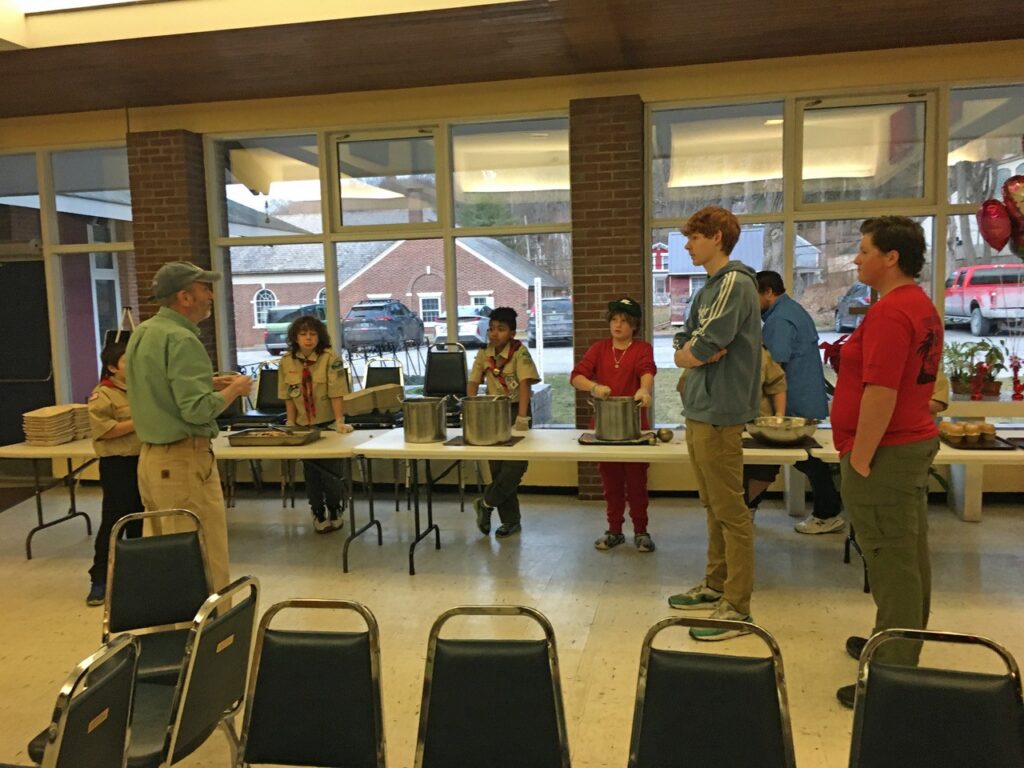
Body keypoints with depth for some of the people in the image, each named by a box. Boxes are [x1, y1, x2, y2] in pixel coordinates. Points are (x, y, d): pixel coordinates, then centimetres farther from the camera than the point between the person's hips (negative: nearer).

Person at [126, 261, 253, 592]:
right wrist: (234, 389, -7)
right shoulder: (181, 339, -17)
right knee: (206, 566, -4)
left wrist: (209, 383, 14)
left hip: (150, 457, 10)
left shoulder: (142, 333, 12)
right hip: (184, 460, -10)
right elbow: (198, 410, -23)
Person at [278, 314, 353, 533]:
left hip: (328, 424, -3)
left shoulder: (330, 358, -14)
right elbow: (288, 396, 3)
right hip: (303, 425, 3)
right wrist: (291, 424, 0)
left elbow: (336, 393, -16)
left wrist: (340, 421, -19)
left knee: (332, 471, 2)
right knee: (310, 472, 11)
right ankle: (318, 514, 24)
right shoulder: (287, 361, -2)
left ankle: (334, 513, 21)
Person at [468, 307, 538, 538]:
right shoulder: (484, 353, 2)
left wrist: (522, 419, -29)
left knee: (515, 465, -15)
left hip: (515, 409, -4)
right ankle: (511, 521, 16)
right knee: (497, 467, 5)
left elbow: (525, 384, -21)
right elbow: (473, 383, 4)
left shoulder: (519, 351, -13)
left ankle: (486, 503, 6)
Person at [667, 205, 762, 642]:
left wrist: (693, 352, 0)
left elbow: (707, 344, -20)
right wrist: (693, 353, -6)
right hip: (699, 410, 10)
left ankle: (737, 608, 3)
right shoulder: (709, 288, 17)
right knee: (713, 507, 17)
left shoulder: (734, 283, -12)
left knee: (730, 512, -4)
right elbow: (681, 348, 14)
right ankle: (716, 586, 30)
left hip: (719, 413, -10)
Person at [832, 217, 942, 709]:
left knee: (891, 562, -4)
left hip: (886, 452, -11)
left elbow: (881, 394, -26)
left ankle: (895, 674, 5)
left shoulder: (890, 312, -20)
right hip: (915, 442, 11)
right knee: (910, 556, 19)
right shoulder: (922, 306, 13)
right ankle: (900, 644, 34)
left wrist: (858, 460, -20)